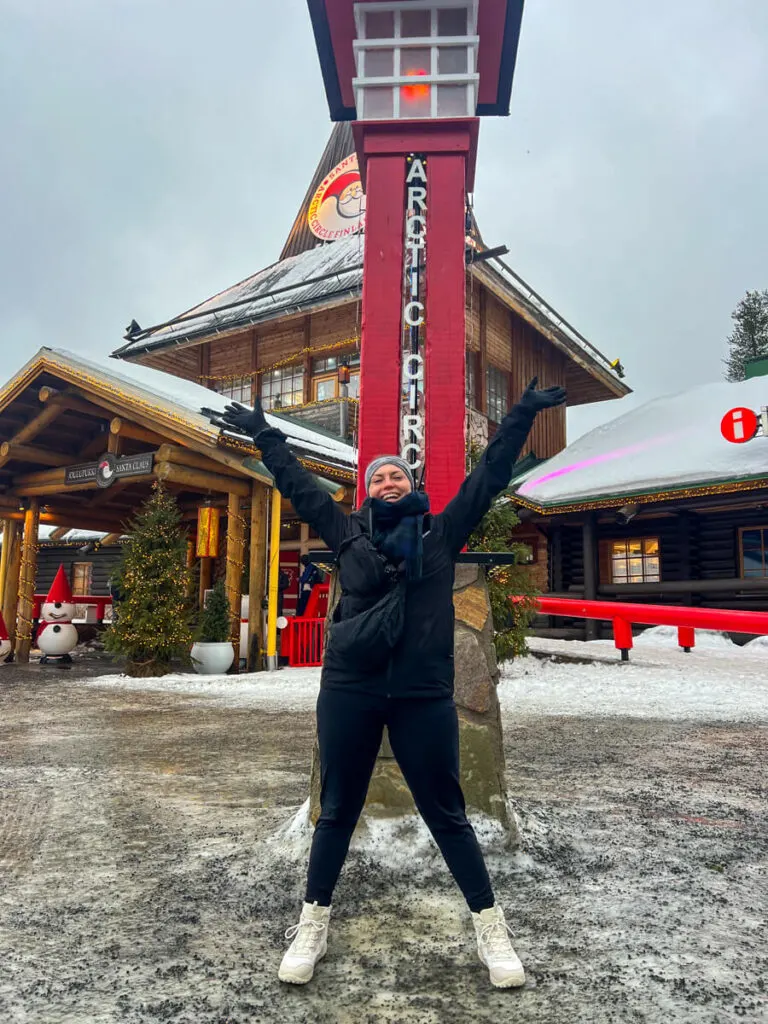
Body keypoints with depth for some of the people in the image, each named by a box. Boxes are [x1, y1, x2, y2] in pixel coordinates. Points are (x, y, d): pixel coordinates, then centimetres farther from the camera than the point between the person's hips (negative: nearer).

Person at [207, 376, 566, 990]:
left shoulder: (442, 532, 8)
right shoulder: (348, 532, 9)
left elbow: (490, 477, 10)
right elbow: (298, 485, 19)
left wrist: (522, 417, 11)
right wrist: (265, 436, 24)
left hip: (424, 696, -1)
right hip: (347, 692, 1)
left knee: (446, 813, 9)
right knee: (337, 811, 13)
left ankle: (491, 928, 26)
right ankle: (313, 927, 31)